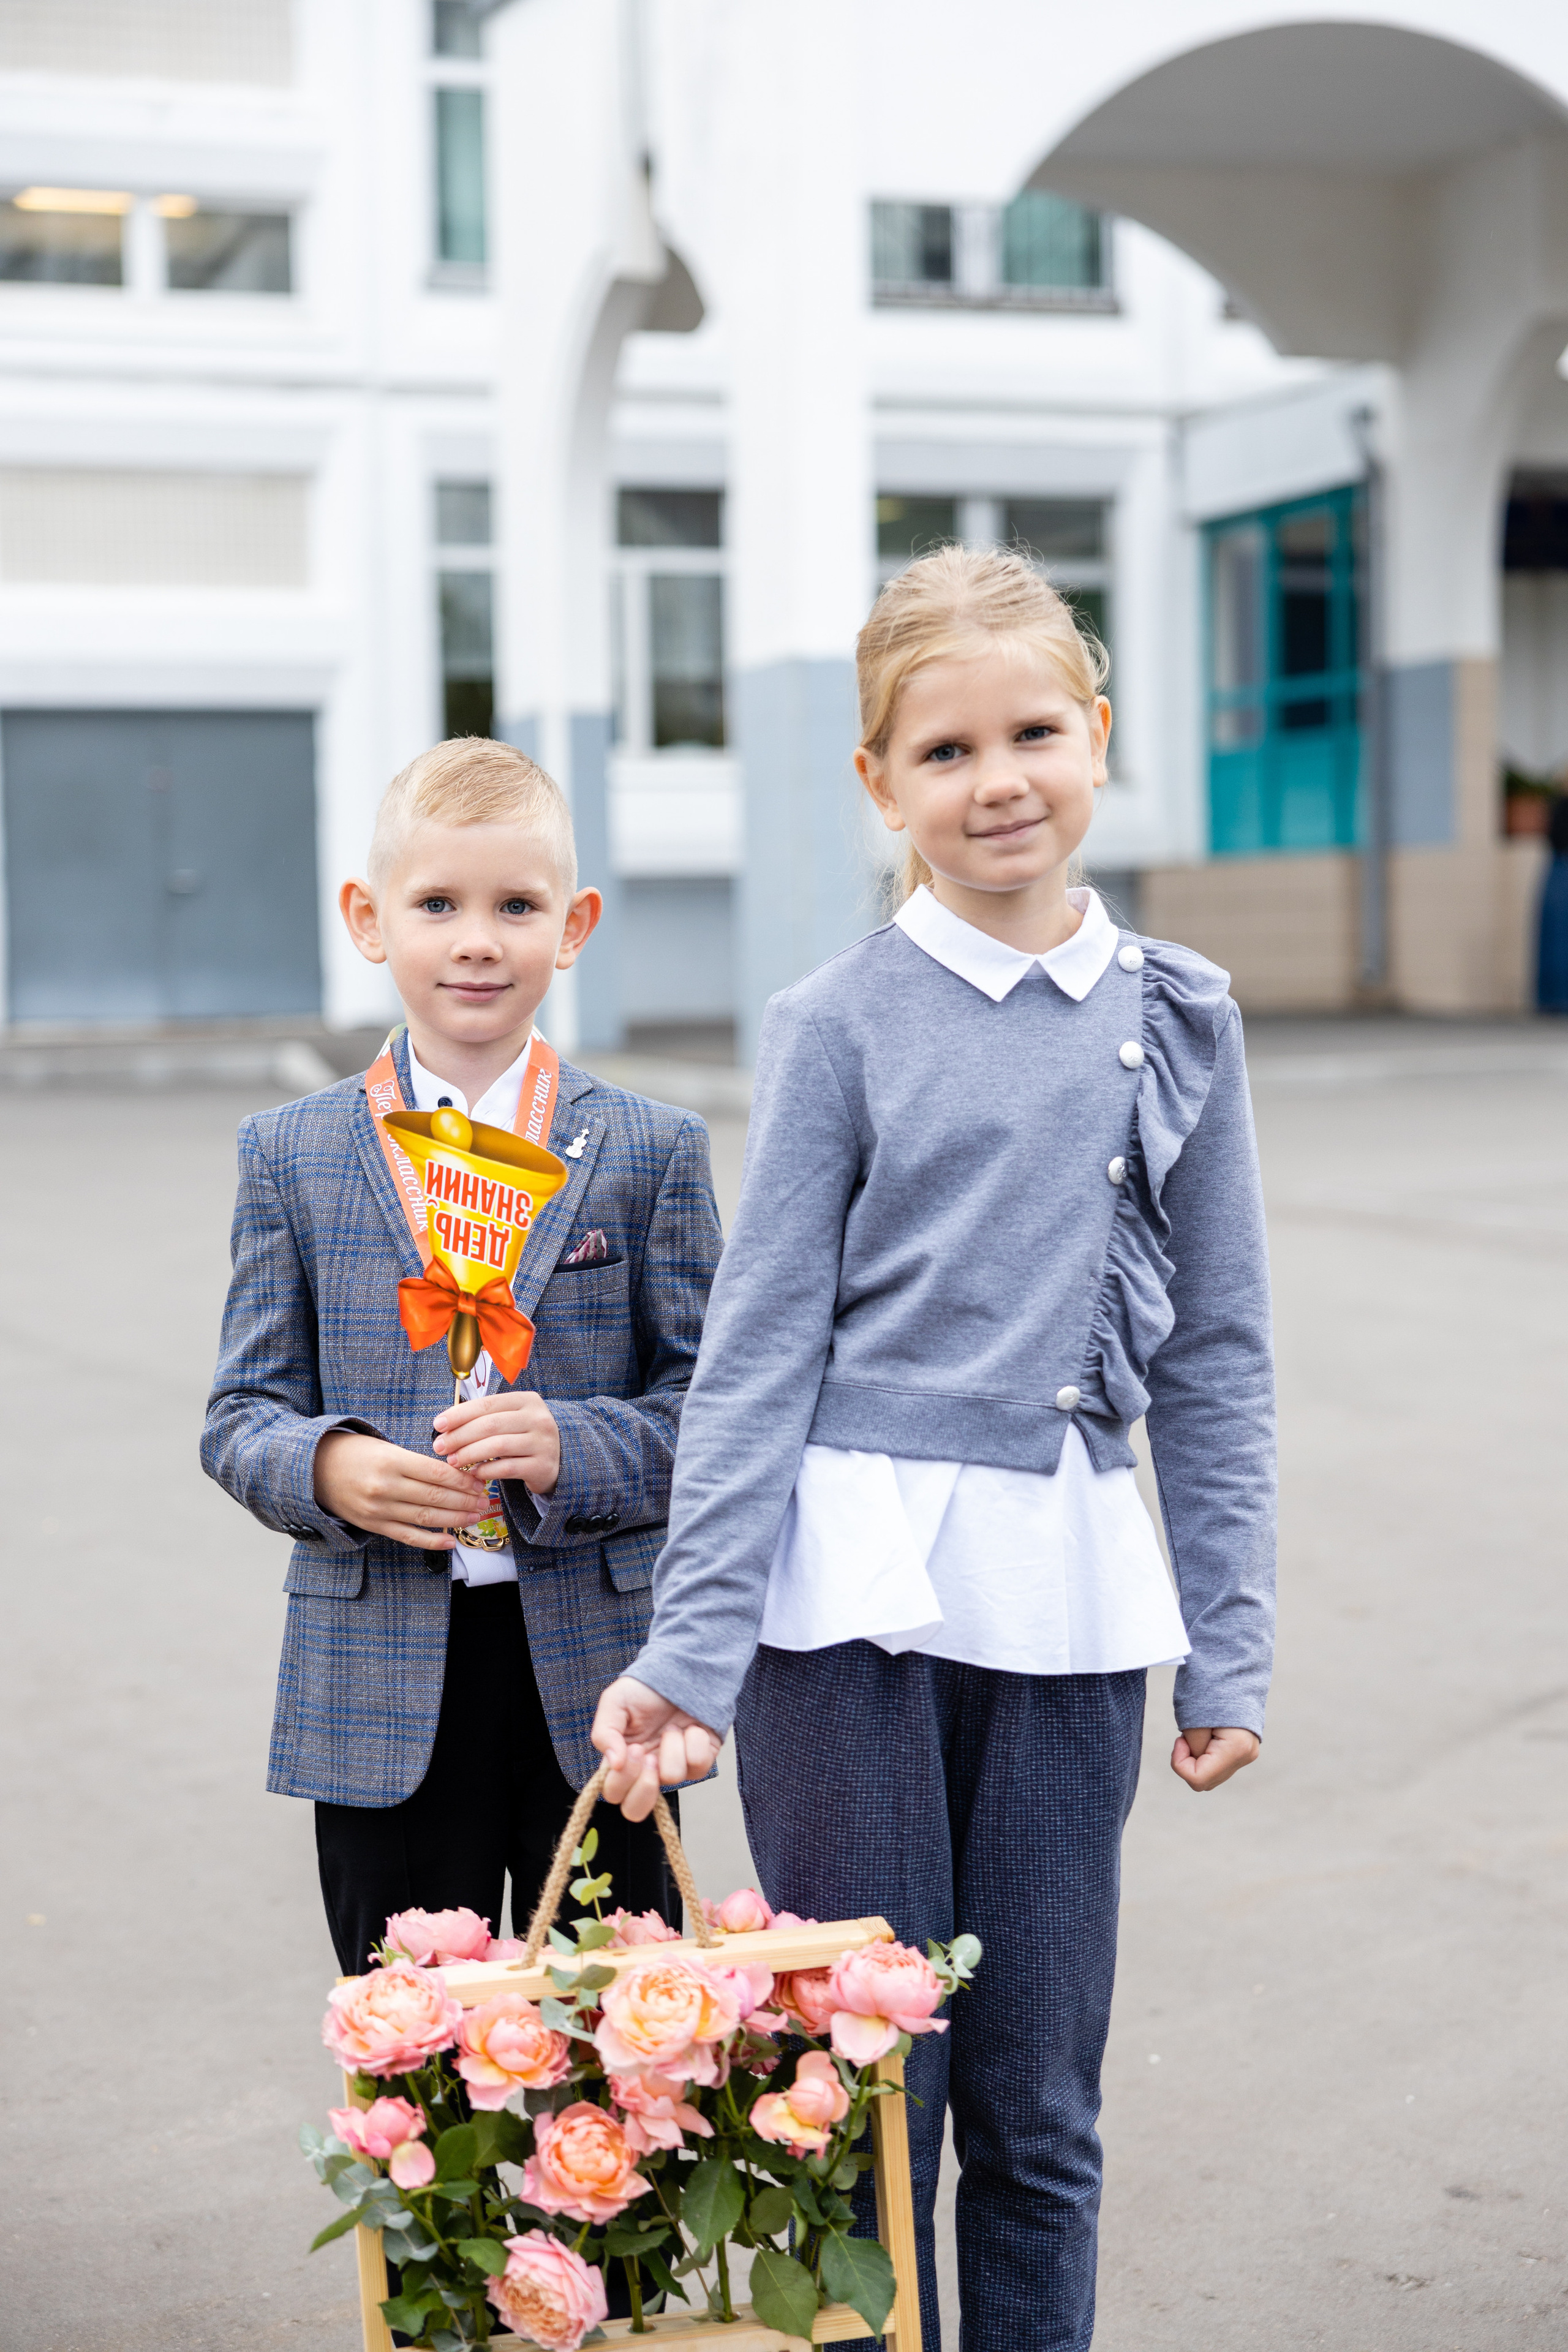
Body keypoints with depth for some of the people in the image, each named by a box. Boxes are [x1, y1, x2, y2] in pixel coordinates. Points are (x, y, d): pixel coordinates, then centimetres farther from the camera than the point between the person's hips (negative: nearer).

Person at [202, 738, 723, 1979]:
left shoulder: (651, 1148, 2)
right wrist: (327, 1467, -16)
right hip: (380, 1690, 1)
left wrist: (574, 1448, -19)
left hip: (596, 1681, 0)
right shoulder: (292, 1154, 4)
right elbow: (242, 1412, 5)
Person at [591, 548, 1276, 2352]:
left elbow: (1215, 1355, 10)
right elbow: (758, 1352, -2)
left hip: (1067, 1599, 2)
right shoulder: (840, 1024, -1)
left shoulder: (1179, 1018, 7)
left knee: (1039, 2108, 9)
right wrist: (689, 1649, -8)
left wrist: (1228, 1647, 7)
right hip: (853, 1593, -2)